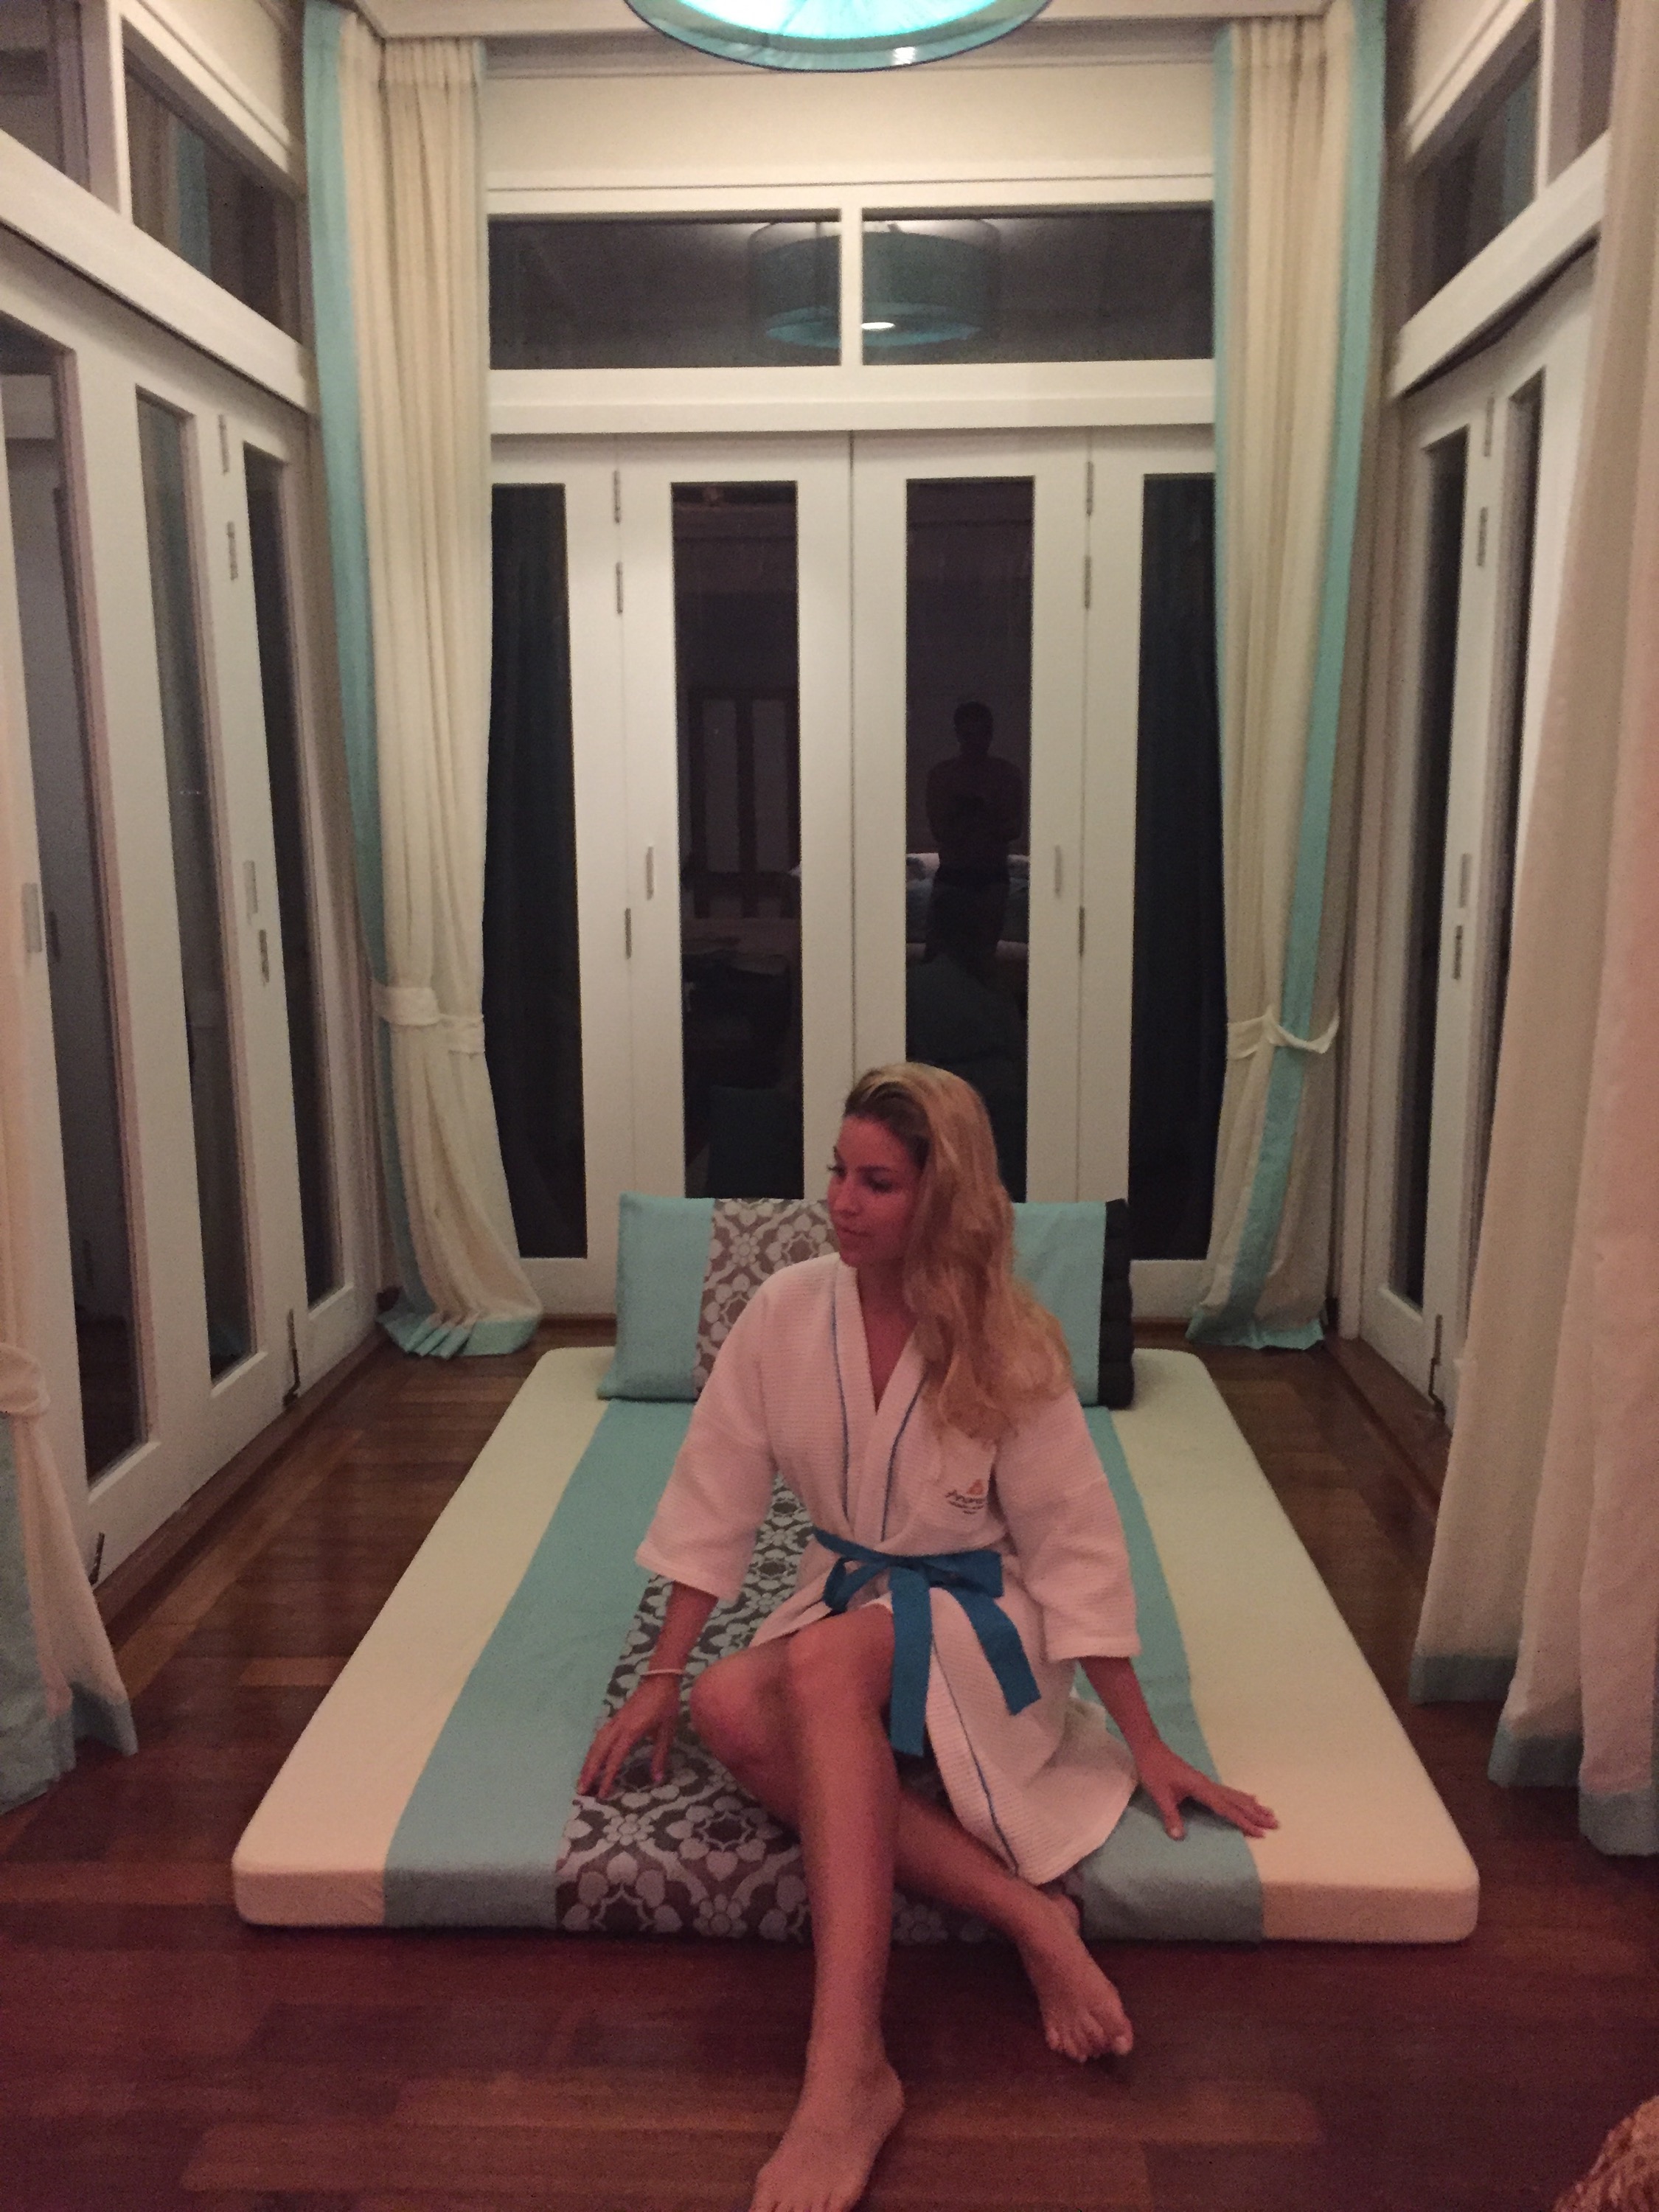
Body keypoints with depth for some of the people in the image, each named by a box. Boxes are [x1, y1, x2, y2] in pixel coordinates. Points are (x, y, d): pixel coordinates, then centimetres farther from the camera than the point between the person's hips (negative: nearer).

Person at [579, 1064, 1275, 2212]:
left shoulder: (1010, 1348, -15)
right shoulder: (786, 1311, -7)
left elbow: (1074, 1547, -11)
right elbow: (716, 1499, 0)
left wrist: (1147, 1747, -8)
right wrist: (662, 1677, 0)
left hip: (978, 1616, -4)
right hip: (846, 1598, 4)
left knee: (826, 1661, -37)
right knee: (729, 1709, -29)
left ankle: (849, 2069, -39)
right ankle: (1027, 1915, -24)